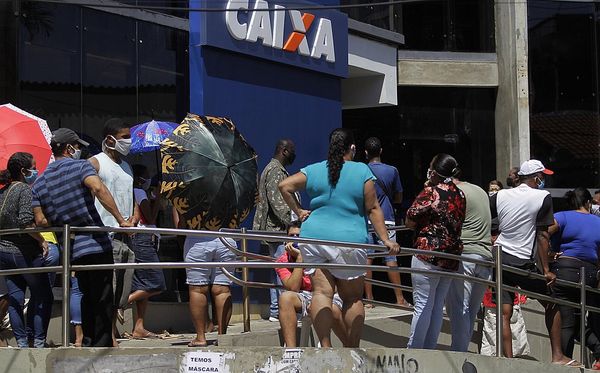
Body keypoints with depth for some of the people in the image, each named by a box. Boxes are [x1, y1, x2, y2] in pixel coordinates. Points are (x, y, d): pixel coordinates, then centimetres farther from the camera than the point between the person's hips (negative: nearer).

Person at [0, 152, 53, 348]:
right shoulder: (25, 190, -13)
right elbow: (26, 220, -25)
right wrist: (41, 240, -16)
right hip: (25, 252, -7)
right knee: (43, 297, 3)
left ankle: (21, 341, 10)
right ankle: (38, 342, 2)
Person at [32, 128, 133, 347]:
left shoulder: (40, 182, 13)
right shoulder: (79, 166, -4)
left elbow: (40, 221, 7)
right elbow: (98, 188, -23)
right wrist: (120, 219, -23)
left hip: (72, 251, 6)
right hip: (96, 245, -6)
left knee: (88, 297, 19)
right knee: (102, 299, -1)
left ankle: (89, 342, 21)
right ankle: (101, 344, -4)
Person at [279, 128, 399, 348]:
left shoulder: (313, 171, 7)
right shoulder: (362, 171, -1)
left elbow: (284, 186, 2)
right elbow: (373, 209, -3)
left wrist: (298, 211, 10)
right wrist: (386, 240, -1)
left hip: (314, 237, 2)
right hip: (349, 240, -2)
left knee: (321, 292, -1)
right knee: (353, 298, 9)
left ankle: (325, 346, -14)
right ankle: (353, 349, 11)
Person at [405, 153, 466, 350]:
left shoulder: (430, 193, -12)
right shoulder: (460, 194, 8)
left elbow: (410, 222, -8)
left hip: (428, 254, -6)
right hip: (452, 256, 6)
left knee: (423, 306, -3)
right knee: (438, 307, 11)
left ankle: (414, 350, -1)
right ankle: (429, 349, 15)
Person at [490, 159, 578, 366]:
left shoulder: (500, 196, 7)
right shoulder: (542, 197, -6)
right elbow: (543, 235, -9)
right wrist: (546, 270, -7)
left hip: (499, 258, 4)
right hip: (523, 263, -4)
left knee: (504, 313, 2)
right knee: (551, 306, 12)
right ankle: (557, 357, 12)